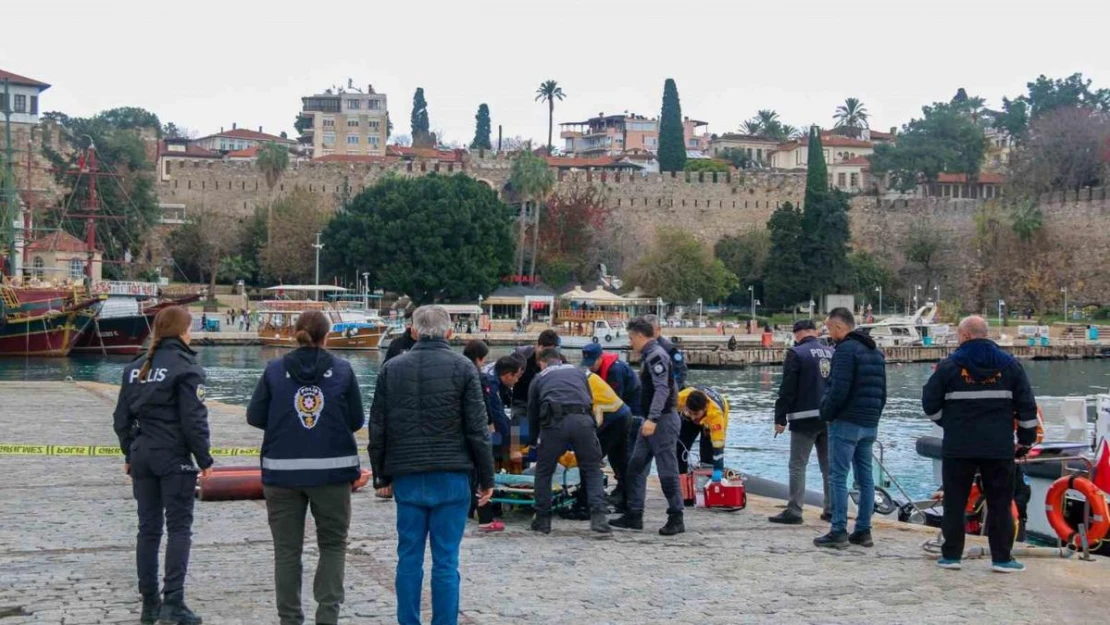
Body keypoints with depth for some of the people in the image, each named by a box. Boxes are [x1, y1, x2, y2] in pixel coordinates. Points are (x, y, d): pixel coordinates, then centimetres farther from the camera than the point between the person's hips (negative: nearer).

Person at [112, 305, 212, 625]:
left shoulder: (136, 368, 9)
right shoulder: (185, 368, -10)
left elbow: (122, 417, 11)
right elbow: (193, 419, -13)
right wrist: (204, 459, -5)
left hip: (142, 455, 6)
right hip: (174, 458, -6)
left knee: (148, 528, 11)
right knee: (179, 527, -1)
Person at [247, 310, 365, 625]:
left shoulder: (274, 370, -1)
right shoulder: (343, 370, -1)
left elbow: (255, 416, 1)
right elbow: (356, 421, 2)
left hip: (283, 471, 1)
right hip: (332, 470, 0)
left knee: (287, 549, 10)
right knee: (333, 545, 13)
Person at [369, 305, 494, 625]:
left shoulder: (391, 369, 6)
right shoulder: (463, 368, -2)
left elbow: (378, 428, 9)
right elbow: (477, 429, -4)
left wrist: (381, 474, 18)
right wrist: (486, 478, 3)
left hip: (407, 477, 3)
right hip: (451, 477, -2)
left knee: (409, 557, 8)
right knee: (445, 560, 0)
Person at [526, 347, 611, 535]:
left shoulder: (539, 378, 26)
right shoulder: (578, 371, 31)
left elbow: (532, 413, 29)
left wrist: (533, 442, 42)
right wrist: (593, 429, 38)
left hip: (555, 422, -1)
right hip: (583, 421, 1)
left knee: (543, 472, 15)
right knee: (592, 470, 11)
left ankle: (542, 520, 17)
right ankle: (598, 516, -5)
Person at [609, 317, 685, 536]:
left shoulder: (656, 356, -14)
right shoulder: (650, 356, 16)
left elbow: (662, 389, -25)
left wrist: (652, 419, -32)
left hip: (663, 420, -11)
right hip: (653, 421, 11)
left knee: (667, 470, -6)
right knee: (636, 466, 11)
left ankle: (676, 519, 1)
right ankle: (634, 516, 15)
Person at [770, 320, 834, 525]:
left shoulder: (796, 354, -9)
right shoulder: (832, 354, 9)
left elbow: (787, 389, -12)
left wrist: (780, 418, -7)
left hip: (805, 419, -6)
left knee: (798, 465, -2)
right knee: (829, 465, 12)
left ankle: (794, 510, -6)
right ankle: (831, 510, 16)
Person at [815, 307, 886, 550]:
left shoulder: (846, 350, -13)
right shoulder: (876, 352, 17)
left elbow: (838, 391, -20)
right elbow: (882, 393, 18)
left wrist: (826, 413, -6)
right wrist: (874, 416, 20)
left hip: (846, 423, -9)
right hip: (870, 425, 9)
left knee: (838, 477, -5)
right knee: (865, 477, 10)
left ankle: (839, 532, -7)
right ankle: (863, 531, 13)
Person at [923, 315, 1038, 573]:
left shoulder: (949, 366, -3)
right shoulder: (1009, 365, 4)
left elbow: (930, 404, 0)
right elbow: (1027, 406, 4)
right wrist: (1026, 439, 11)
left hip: (958, 447, -1)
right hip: (999, 448, 1)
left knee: (955, 502, 8)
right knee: (1000, 504, 7)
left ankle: (951, 555, 10)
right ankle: (1001, 558, 6)